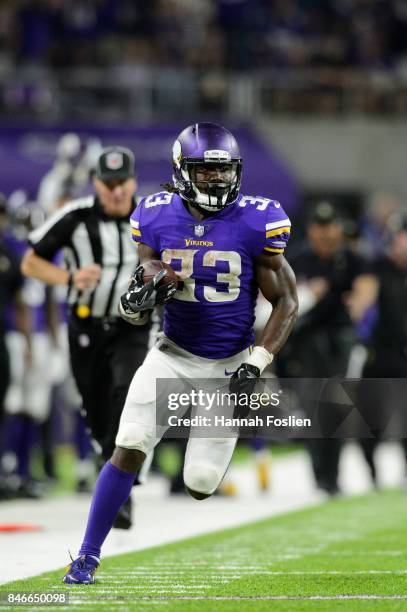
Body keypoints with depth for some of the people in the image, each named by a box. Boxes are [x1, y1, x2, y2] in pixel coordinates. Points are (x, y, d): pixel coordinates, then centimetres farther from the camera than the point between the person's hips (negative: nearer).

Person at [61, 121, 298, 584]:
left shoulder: (255, 223, -12)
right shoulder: (158, 219, -5)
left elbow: (286, 302, -5)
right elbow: (136, 305, 3)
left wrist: (256, 363, -15)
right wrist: (135, 302, -22)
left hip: (229, 365, -1)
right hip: (173, 355, 1)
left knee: (200, 486, -2)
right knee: (129, 450, -17)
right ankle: (88, 555, -4)